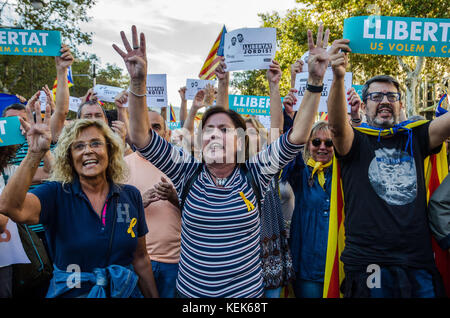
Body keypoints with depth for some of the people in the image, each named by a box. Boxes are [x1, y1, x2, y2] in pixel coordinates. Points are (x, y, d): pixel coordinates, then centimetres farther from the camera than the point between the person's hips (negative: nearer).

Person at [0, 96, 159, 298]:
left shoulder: (131, 196, -5)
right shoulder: (56, 194, -11)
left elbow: (140, 259, 1)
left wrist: (153, 296, 3)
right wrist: (35, 154, -37)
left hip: (125, 291, 2)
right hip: (70, 292, -1)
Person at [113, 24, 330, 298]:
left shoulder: (253, 175, -11)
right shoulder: (188, 174, -9)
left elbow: (298, 135, -16)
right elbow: (141, 136, -16)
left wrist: (314, 83, -24)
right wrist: (138, 82, -28)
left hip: (247, 291, 0)